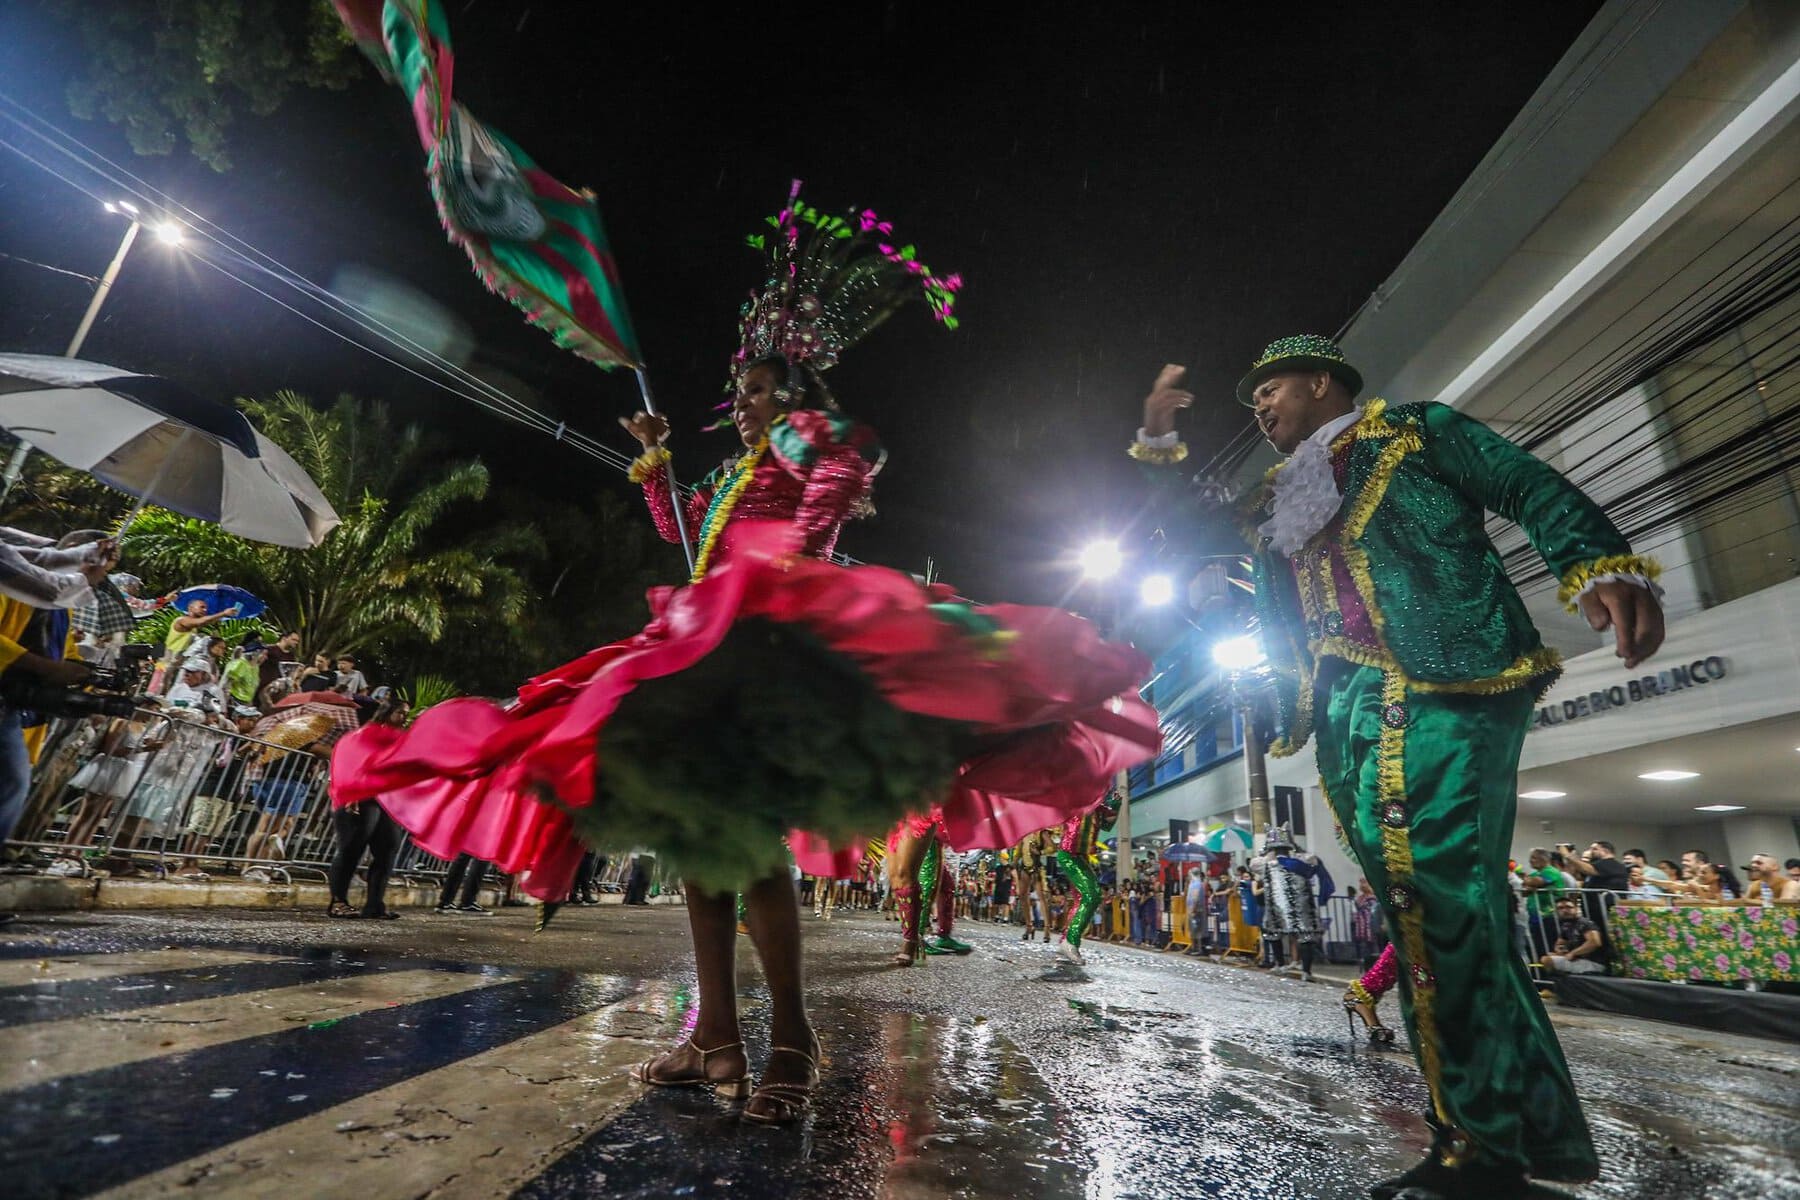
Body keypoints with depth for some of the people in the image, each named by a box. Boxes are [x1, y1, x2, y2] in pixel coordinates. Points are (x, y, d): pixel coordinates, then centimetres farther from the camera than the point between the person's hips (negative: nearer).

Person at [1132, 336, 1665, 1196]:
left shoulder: (1415, 432, 14)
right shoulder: (1276, 500, 28)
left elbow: (1531, 489, 5)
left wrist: (1602, 567, -15)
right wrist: (1158, 444, 21)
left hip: (1446, 687, -5)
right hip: (1347, 719, 6)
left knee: (1440, 901, -15)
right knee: (1425, 913, 4)